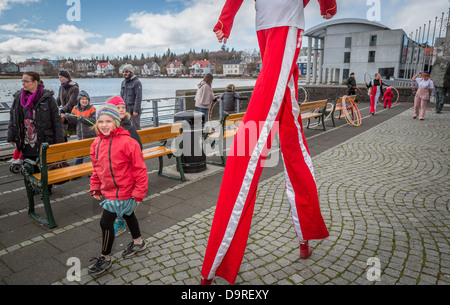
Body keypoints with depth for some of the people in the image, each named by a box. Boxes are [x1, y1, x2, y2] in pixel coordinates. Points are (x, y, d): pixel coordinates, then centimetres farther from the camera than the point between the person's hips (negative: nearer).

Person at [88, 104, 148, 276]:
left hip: (122, 192, -7)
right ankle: (138, 242, 48)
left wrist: (138, 194, -16)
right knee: (128, 215, 25)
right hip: (108, 191, 7)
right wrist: (95, 188, 10)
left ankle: (105, 259, 18)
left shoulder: (127, 142, -21)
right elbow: (96, 168, 13)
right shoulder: (97, 144, 1)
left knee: (106, 222, -4)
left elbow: (140, 169, -18)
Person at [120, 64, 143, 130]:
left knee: (136, 127, 0)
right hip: (125, 109, 7)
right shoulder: (123, 82, 14)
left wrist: (136, 110, -17)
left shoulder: (137, 82, -9)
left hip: (133, 109, -7)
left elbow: (138, 97, -13)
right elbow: (122, 96, 19)